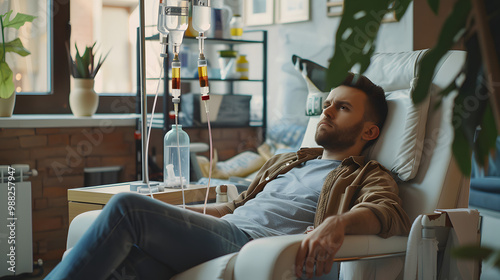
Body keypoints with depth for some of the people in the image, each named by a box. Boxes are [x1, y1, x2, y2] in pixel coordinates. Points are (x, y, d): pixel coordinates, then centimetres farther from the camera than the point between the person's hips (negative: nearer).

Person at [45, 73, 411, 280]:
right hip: (225, 230, 7)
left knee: (128, 208, -22)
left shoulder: (368, 177, 13)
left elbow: (390, 213, -9)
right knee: (126, 249, -24)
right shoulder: (284, 161, 35)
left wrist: (339, 222, -32)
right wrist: (168, 216, 22)